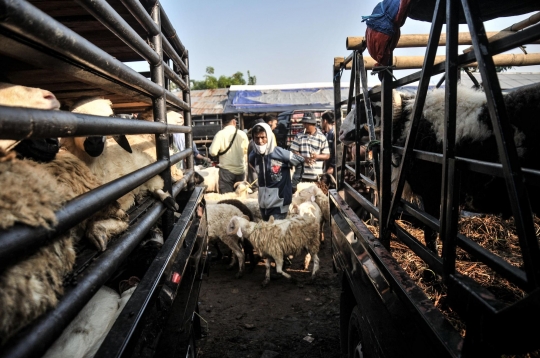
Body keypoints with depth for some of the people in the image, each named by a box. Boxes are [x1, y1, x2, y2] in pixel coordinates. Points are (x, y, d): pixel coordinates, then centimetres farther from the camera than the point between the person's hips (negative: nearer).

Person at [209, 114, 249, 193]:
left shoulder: (220, 134, -10)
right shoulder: (242, 134, -2)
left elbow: (213, 152, -15)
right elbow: (247, 150, 9)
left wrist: (220, 151, 5)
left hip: (226, 170, -3)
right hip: (240, 170, 3)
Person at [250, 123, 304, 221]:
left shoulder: (280, 153, -16)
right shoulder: (253, 156, -2)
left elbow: (300, 163, -2)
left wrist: (293, 184, 2)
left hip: (279, 202, -5)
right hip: (263, 202, 5)